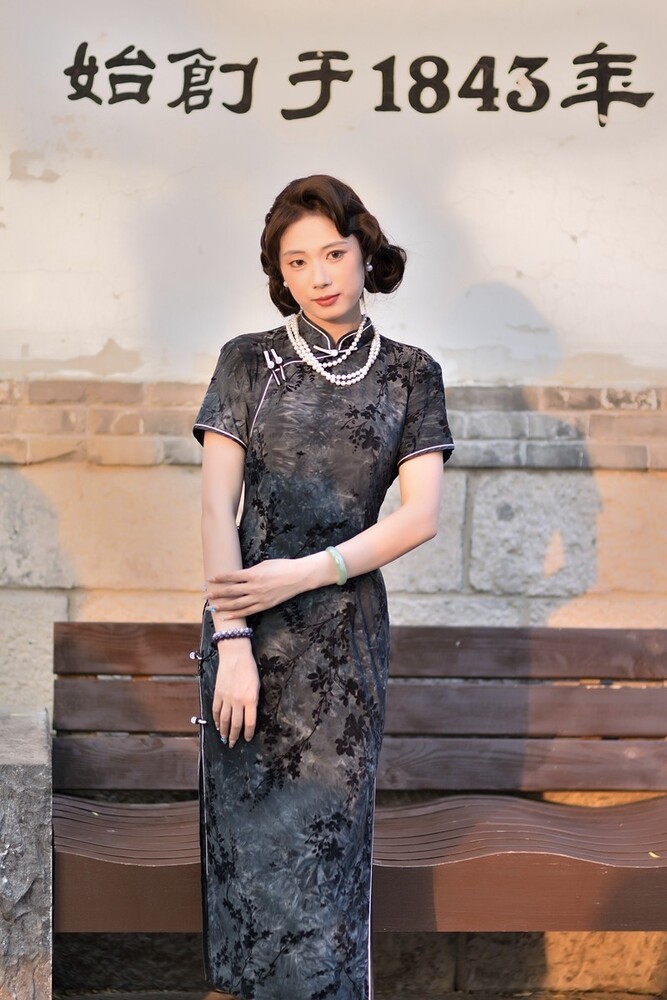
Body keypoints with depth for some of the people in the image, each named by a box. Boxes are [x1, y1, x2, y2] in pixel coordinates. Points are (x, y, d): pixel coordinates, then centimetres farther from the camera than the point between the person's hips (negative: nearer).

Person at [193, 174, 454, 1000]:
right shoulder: (248, 361, 4)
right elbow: (216, 502, -4)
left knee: (327, 831, 4)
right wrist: (232, 638, -13)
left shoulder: (409, 375, 5)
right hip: (250, 624, 0)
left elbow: (419, 514, -3)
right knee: (249, 829, 5)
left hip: (345, 629, 0)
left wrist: (302, 574, -13)